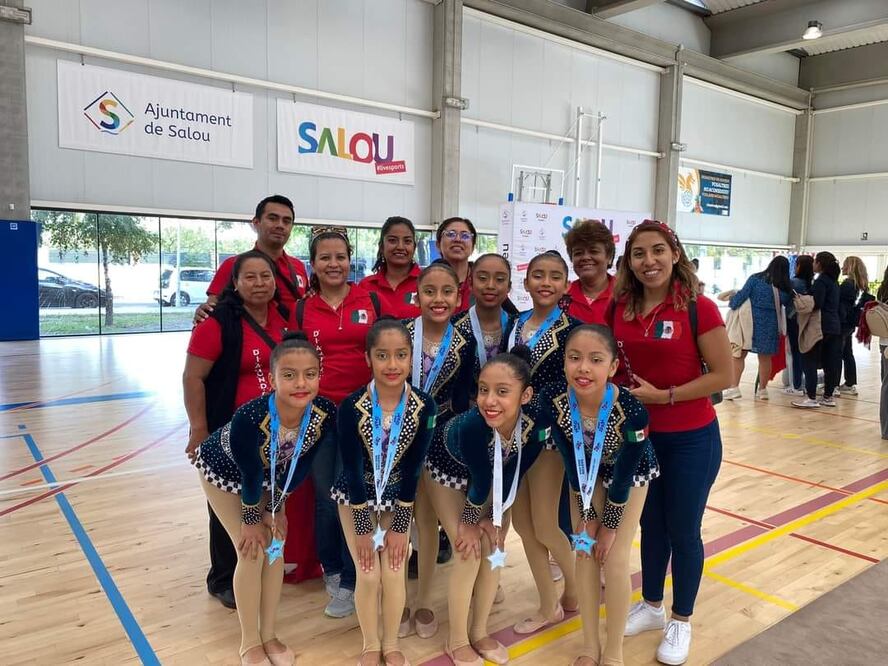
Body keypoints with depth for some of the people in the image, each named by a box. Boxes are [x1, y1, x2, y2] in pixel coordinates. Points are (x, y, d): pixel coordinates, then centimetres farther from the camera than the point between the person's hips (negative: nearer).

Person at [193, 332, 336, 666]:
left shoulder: (326, 414, -32)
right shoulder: (249, 417, -43)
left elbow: (299, 467, -16)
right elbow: (250, 476, -26)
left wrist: (276, 509, -6)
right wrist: (251, 520, -11)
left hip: (271, 475, 4)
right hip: (224, 470, -4)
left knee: (275, 545, 6)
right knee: (252, 551, -4)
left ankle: (269, 635, 26)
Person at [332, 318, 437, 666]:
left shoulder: (424, 406, -22)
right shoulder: (351, 407, -27)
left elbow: (413, 470, -14)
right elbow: (354, 471, -19)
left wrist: (399, 527, -10)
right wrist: (363, 529, -14)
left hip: (398, 497, 1)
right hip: (356, 497, -1)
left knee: (394, 573, 1)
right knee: (368, 575, -1)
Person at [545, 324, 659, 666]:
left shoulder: (631, 410, -38)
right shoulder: (553, 400, -30)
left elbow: (624, 473, -23)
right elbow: (570, 461, -16)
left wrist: (610, 525, -11)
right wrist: (586, 516, -9)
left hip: (631, 475, -2)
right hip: (587, 475, 3)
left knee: (615, 560, -1)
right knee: (585, 554, 5)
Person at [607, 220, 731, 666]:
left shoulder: (698, 309, -15)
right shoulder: (620, 309, -2)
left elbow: (723, 375, -14)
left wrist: (664, 395, -20)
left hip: (690, 440, -4)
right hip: (638, 435, 4)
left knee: (683, 530, 11)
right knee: (650, 523, 20)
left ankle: (680, 621, 32)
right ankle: (651, 606, 40)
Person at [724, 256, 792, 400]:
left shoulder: (755, 278, -7)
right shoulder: (785, 288, 0)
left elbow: (742, 295, -8)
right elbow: (789, 304, 11)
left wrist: (731, 303, 9)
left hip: (751, 322, -2)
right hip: (770, 325, 2)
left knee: (739, 355, 4)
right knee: (765, 358, 13)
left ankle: (734, 387, -2)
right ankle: (762, 390, 20)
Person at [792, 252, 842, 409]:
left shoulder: (821, 281, -11)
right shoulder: (833, 281, 16)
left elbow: (816, 304, -18)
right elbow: (829, 304, 17)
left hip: (821, 326, -9)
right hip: (834, 326, 9)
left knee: (810, 361, -6)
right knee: (830, 362, 10)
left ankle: (811, 398, -7)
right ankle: (828, 396, 15)